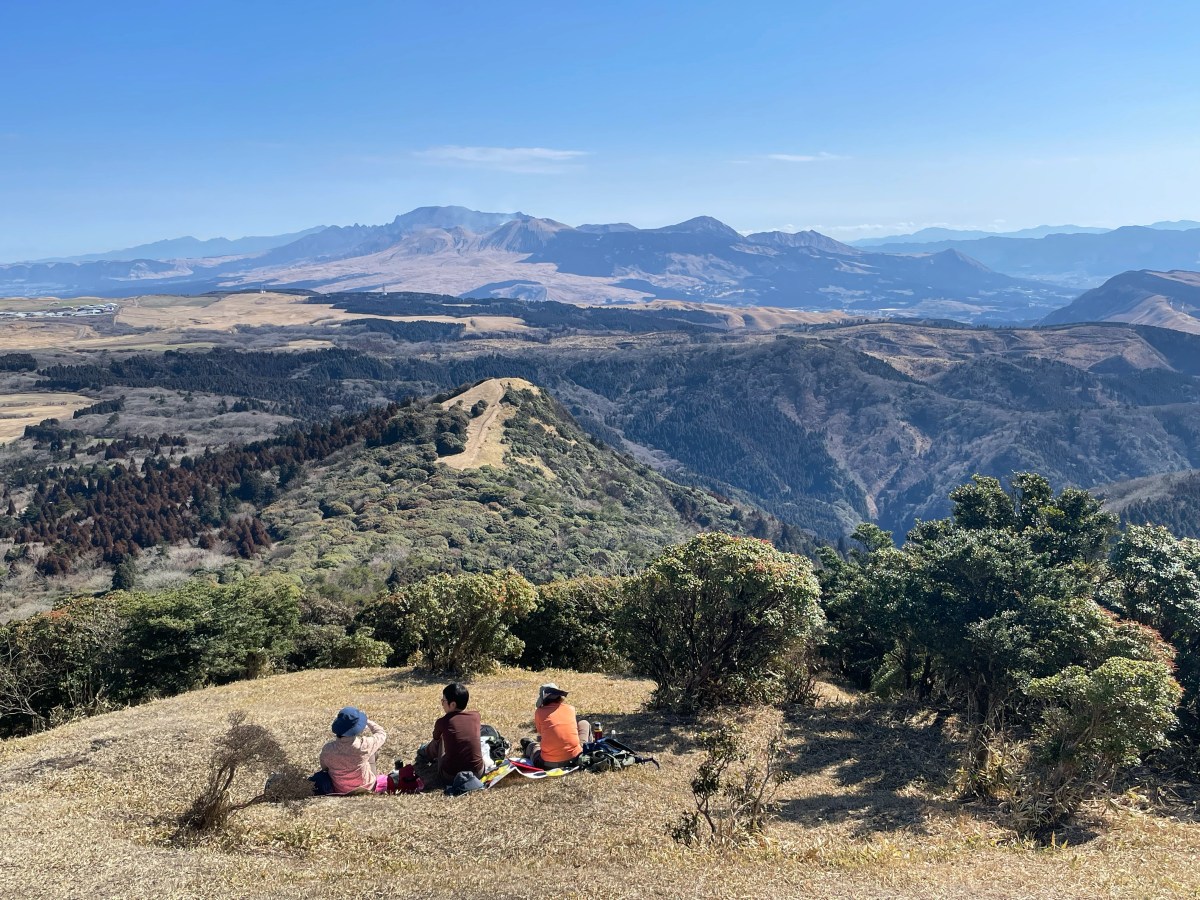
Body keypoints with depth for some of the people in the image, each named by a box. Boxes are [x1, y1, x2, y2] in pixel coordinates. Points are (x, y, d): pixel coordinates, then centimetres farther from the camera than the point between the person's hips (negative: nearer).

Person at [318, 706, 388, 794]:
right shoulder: (364, 746, -30)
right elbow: (382, 734, -9)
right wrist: (367, 721, 3)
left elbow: (324, 768, -1)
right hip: (366, 789, -2)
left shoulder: (327, 749, -23)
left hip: (338, 790, 3)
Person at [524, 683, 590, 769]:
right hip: (575, 758, 1)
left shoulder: (539, 712, 2)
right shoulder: (570, 708, 8)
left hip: (549, 764, 0)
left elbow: (540, 735, 14)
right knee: (584, 723, 27)